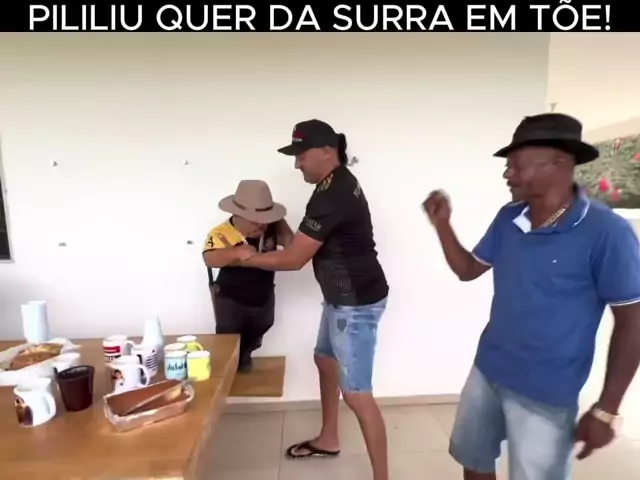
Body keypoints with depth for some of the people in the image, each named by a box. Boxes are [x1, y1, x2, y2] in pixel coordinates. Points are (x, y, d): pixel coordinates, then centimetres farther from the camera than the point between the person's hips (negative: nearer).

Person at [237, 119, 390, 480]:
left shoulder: (331, 196, -25)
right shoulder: (339, 181, 7)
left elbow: (293, 259, -21)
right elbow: (310, 245, 16)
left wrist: (244, 258, -9)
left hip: (357, 303, -11)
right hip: (342, 297, 11)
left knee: (356, 393, -3)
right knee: (325, 359, 24)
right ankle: (328, 440, 44)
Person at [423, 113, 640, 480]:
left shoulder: (606, 232, -19)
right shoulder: (508, 219, -2)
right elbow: (467, 269, 8)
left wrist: (607, 409, -12)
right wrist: (443, 224, -7)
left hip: (546, 395, -5)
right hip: (487, 372, 6)